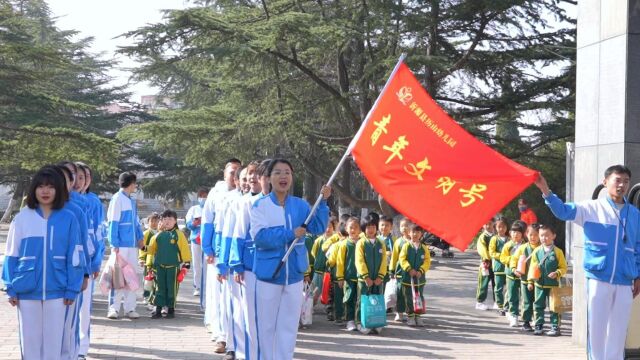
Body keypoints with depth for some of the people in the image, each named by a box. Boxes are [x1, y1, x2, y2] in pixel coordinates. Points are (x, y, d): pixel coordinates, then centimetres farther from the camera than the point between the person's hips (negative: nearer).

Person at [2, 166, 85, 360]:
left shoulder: (68, 219, 0)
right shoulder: (22, 218, 0)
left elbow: (74, 257, 0)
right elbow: (11, 255, 3)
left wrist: (72, 289, -4)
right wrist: (11, 288, -1)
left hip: (56, 291, 0)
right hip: (27, 291, 0)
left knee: (54, 340, 6)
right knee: (30, 340, 7)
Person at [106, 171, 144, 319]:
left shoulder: (131, 201, 17)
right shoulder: (117, 199, -7)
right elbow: (113, 222, -11)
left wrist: (140, 237, 4)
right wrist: (114, 244, -16)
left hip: (132, 245, 8)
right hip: (121, 245, -8)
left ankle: (130, 307, 13)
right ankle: (114, 308, 0)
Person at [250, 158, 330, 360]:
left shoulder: (300, 205, 5)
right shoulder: (260, 205, -6)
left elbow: (318, 228, -5)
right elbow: (259, 236, -18)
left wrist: (323, 202, -15)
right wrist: (289, 234, -21)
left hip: (294, 274, 3)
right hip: (268, 273, -3)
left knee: (289, 326, 8)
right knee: (267, 325, 7)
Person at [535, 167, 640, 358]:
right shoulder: (591, 208, 0)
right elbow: (563, 211, -12)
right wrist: (546, 191, -28)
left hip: (624, 283, 2)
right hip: (598, 279, -2)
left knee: (618, 330, 8)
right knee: (596, 327, 3)